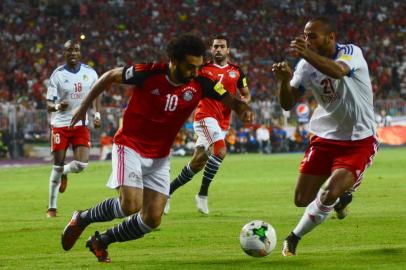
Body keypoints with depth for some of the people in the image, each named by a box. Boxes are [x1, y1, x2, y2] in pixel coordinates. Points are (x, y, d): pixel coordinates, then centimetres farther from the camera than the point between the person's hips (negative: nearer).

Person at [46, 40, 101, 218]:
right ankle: (52, 207, 12)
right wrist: (57, 106, -29)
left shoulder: (90, 73, 2)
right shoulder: (57, 75, -6)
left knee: (81, 164, -12)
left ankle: (64, 173, 25)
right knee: (58, 165, -1)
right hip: (60, 124, -2)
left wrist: (97, 114, 4)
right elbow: (49, 104, -7)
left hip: (81, 124, 2)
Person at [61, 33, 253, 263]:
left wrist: (244, 109, -32)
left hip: (160, 157, 5)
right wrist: (85, 106, 3)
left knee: (152, 219, -1)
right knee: (130, 205, -23)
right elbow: (111, 76, -4)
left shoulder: (200, 84, -11)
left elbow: (232, 101, -7)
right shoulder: (148, 73, -20)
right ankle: (83, 218, 4)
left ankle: (101, 241, 21)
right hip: (130, 146, -5)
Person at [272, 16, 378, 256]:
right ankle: (343, 194, 34)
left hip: (359, 140, -5)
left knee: (329, 194, -23)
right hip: (325, 138, 5)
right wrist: (285, 80, -26)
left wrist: (307, 53, -59)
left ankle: (294, 238, 1)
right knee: (302, 200, 2)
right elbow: (288, 104, -4)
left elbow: (338, 71, -42)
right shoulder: (307, 65, -2)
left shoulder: (351, 53, -17)